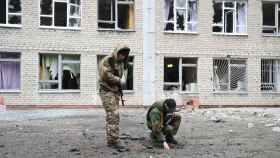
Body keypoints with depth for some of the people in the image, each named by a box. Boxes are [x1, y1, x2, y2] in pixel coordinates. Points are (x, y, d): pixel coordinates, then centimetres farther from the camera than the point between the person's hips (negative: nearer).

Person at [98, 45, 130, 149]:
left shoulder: (122, 62, 14)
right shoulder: (107, 61, -13)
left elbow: (124, 74, 19)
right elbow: (106, 75, -22)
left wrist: (123, 80, -4)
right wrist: (119, 80, -15)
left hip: (116, 91, 8)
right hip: (107, 91, -8)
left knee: (112, 117, 9)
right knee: (113, 116, -14)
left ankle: (110, 140, 14)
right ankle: (113, 141, -12)